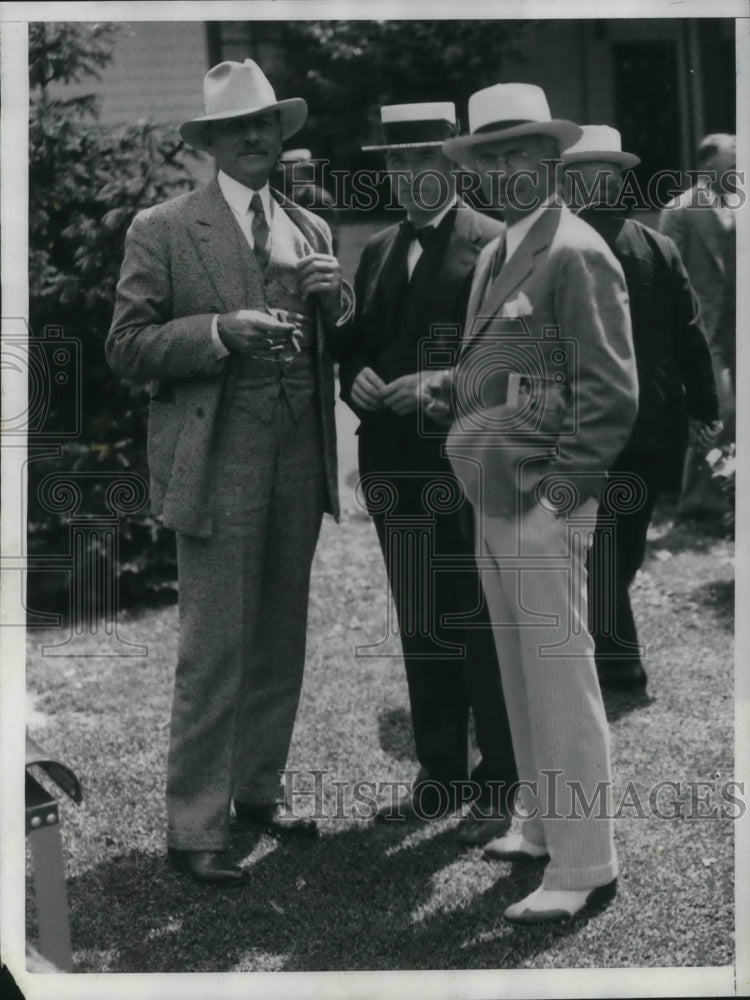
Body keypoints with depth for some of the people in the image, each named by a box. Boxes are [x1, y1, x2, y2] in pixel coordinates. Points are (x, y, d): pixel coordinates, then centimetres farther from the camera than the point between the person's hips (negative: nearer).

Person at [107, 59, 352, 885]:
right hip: (218, 466, -5)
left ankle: (256, 791, 28)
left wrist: (332, 298, -4)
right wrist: (219, 331, -18)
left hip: (300, 464, 6)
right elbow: (126, 347, -5)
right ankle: (194, 830, 5)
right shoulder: (163, 230, -2)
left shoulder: (310, 229, 15)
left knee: (280, 642, 12)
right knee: (214, 652, -5)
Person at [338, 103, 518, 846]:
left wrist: (445, 385, -20)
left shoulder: (495, 245, -5)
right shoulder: (378, 251, 15)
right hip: (396, 469, 6)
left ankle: (498, 786, 10)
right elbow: (357, 346, 19)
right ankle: (439, 774, 26)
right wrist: (357, 379, -2)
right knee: (420, 630, 14)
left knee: (481, 629, -2)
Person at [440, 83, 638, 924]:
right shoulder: (495, 256, 16)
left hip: (542, 513, -9)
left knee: (560, 685, -4)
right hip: (492, 508, 9)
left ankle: (583, 866, 4)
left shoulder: (574, 256, -12)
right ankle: (545, 826, 30)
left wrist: (556, 493, -15)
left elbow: (610, 394, -15)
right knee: (520, 682, 16)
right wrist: (474, 464, 16)